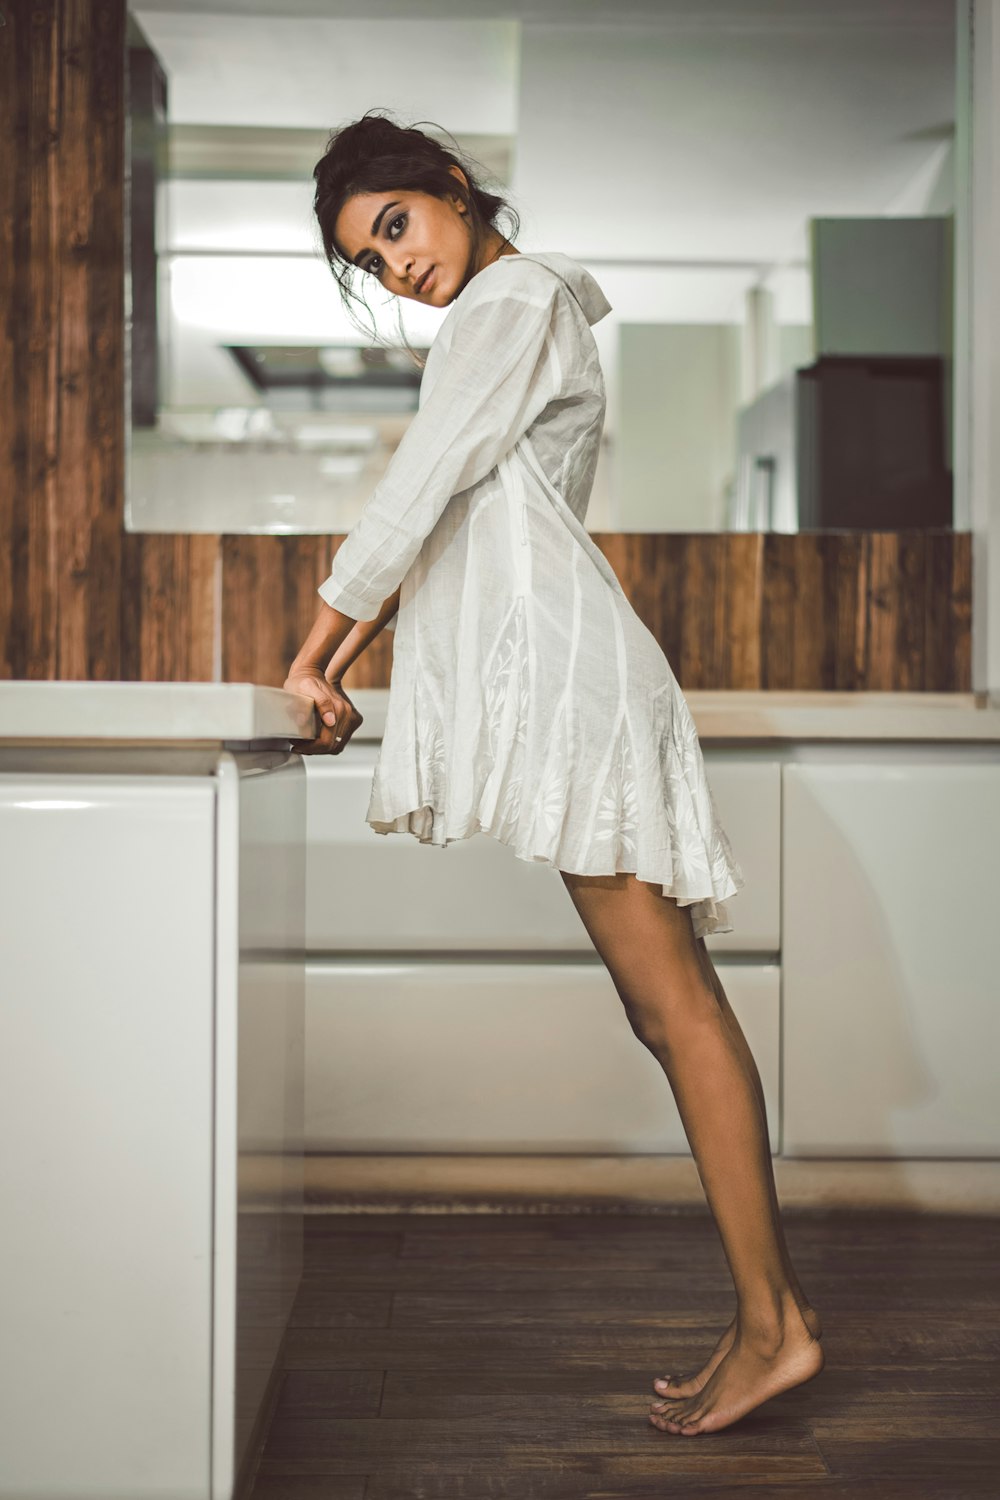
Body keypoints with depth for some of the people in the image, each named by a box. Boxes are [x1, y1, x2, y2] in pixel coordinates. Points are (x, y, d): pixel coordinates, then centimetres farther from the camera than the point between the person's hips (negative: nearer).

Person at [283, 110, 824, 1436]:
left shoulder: (514, 295, -2)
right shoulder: (521, 309, 28)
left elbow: (419, 486, -10)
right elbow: (451, 521, 29)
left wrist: (314, 655, -3)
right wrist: (355, 645, 23)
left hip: (558, 656, -10)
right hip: (539, 671, 10)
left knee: (671, 992, -9)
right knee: (661, 999, 6)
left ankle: (773, 1320, -3)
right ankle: (769, 1311, 11)